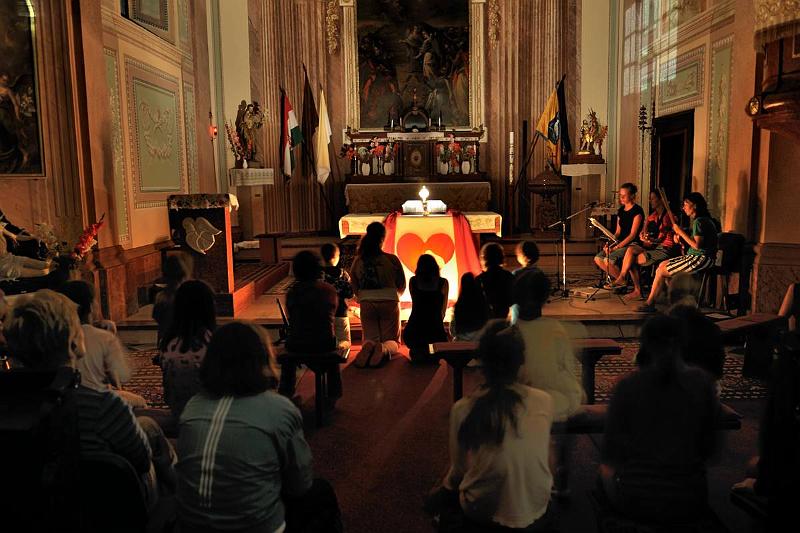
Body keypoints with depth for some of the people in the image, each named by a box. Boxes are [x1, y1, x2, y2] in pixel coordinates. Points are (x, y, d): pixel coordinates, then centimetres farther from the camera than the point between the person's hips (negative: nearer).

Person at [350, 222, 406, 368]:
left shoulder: (358, 261, -4)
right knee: (392, 341, 11)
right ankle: (384, 349, -26)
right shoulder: (392, 260, -10)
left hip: (367, 304, 2)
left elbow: (355, 288, 7)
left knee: (370, 338, 14)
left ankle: (368, 347, -23)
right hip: (389, 302, -2)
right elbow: (402, 286, 2)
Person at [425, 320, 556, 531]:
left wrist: (446, 486, 19)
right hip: (535, 515, 2)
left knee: (437, 499, 29)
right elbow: (542, 457, 3)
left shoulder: (462, 409, -18)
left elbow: (459, 469, -4)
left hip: (482, 515, -1)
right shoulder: (545, 401, -13)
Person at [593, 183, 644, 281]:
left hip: (633, 244, -8)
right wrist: (609, 244, -4)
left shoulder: (637, 210, -11)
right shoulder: (621, 210, 14)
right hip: (621, 242, 8)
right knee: (598, 258, -10)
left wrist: (616, 247, -20)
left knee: (608, 260, -27)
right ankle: (615, 278, 6)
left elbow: (632, 235, -16)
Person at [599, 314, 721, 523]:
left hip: (635, 501, -3)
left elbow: (611, 452, -7)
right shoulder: (702, 382, -9)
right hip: (689, 505, 3)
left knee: (605, 469, 29)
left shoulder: (627, 386, -14)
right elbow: (709, 447, 1)